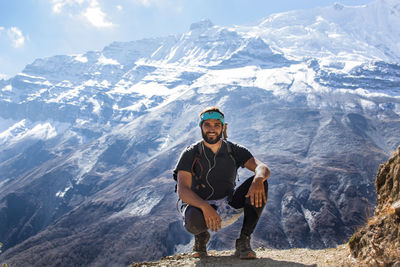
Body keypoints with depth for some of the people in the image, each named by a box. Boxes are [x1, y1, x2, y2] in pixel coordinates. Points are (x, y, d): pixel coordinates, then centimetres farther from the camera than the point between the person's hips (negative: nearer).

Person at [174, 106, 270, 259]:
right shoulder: (190, 154, -8)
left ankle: (243, 242, -13)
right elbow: (182, 190, -20)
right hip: (198, 205, -2)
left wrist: (258, 179, -40)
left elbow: (263, 168, -14)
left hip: (229, 206, 3)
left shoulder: (234, 151, -1)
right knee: (194, 220, -40)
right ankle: (201, 236, 1)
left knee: (260, 184, -21)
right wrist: (205, 206, -39)